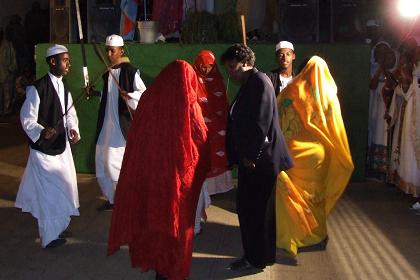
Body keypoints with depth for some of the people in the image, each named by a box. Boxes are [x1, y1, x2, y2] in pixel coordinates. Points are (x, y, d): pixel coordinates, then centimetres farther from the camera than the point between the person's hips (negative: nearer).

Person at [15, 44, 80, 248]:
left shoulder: (63, 88, 8)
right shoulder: (37, 88, -17)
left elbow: (70, 113, 10)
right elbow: (27, 119, -17)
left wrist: (73, 129, -10)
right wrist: (41, 132, -35)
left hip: (62, 147, 8)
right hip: (43, 149, -8)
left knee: (64, 187, 18)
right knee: (48, 191, -2)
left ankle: (60, 226, 37)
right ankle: (49, 236, 11)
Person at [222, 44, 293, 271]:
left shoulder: (260, 82, -12)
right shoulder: (247, 85, 16)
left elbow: (262, 121, -20)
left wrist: (251, 155, -18)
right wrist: (238, 155, 14)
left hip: (260, 158, -9)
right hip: (250, 157, 9)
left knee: (253, 207, -1)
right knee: (248, 206, 13)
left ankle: (256, 257, 12)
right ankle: (257, 254, 25)